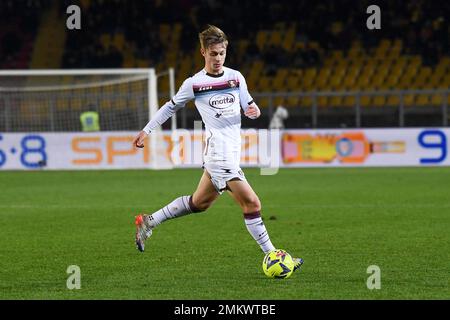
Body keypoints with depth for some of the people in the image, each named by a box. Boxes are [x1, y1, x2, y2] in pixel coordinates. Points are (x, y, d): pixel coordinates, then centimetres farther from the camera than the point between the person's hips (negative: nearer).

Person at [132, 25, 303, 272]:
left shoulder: (235, 77, 9)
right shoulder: (194, 84, -3)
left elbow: (249, 107, 14)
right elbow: (171, 107, 10)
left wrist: (254, 111, -10)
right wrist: (146, 131, 12)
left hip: (232, 153, 7)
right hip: (219, 152, -7)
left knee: (199, 203, 18)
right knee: (251, 204, -12)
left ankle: (148, 222, 31)